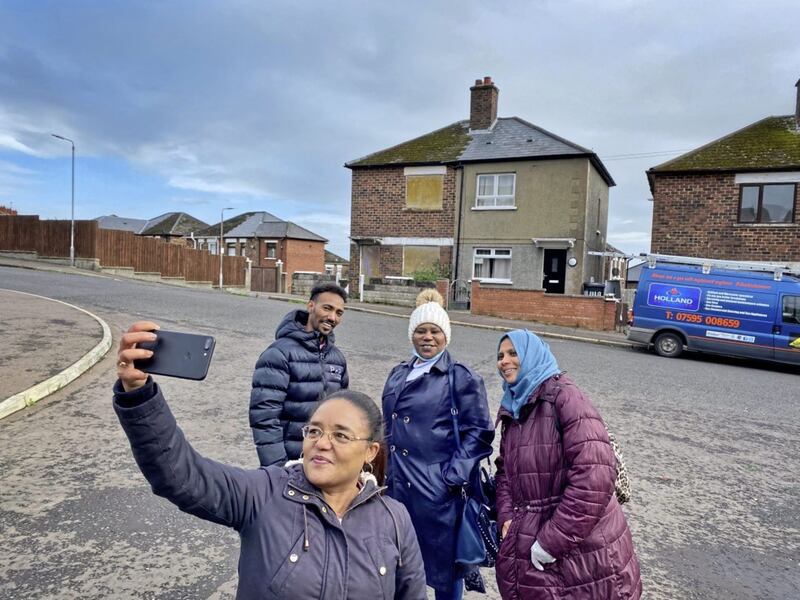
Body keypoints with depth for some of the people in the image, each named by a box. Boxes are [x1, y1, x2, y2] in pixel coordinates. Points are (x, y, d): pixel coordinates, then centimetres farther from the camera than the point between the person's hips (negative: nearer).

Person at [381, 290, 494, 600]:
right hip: (397, 486, 6)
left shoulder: (462, 378, -7)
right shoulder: (398, 375, 11)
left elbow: (479, 432, -9)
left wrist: (451, 475, -15)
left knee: (443, 562, 8)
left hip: (437, 489, -6)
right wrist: (385, 469, 14)